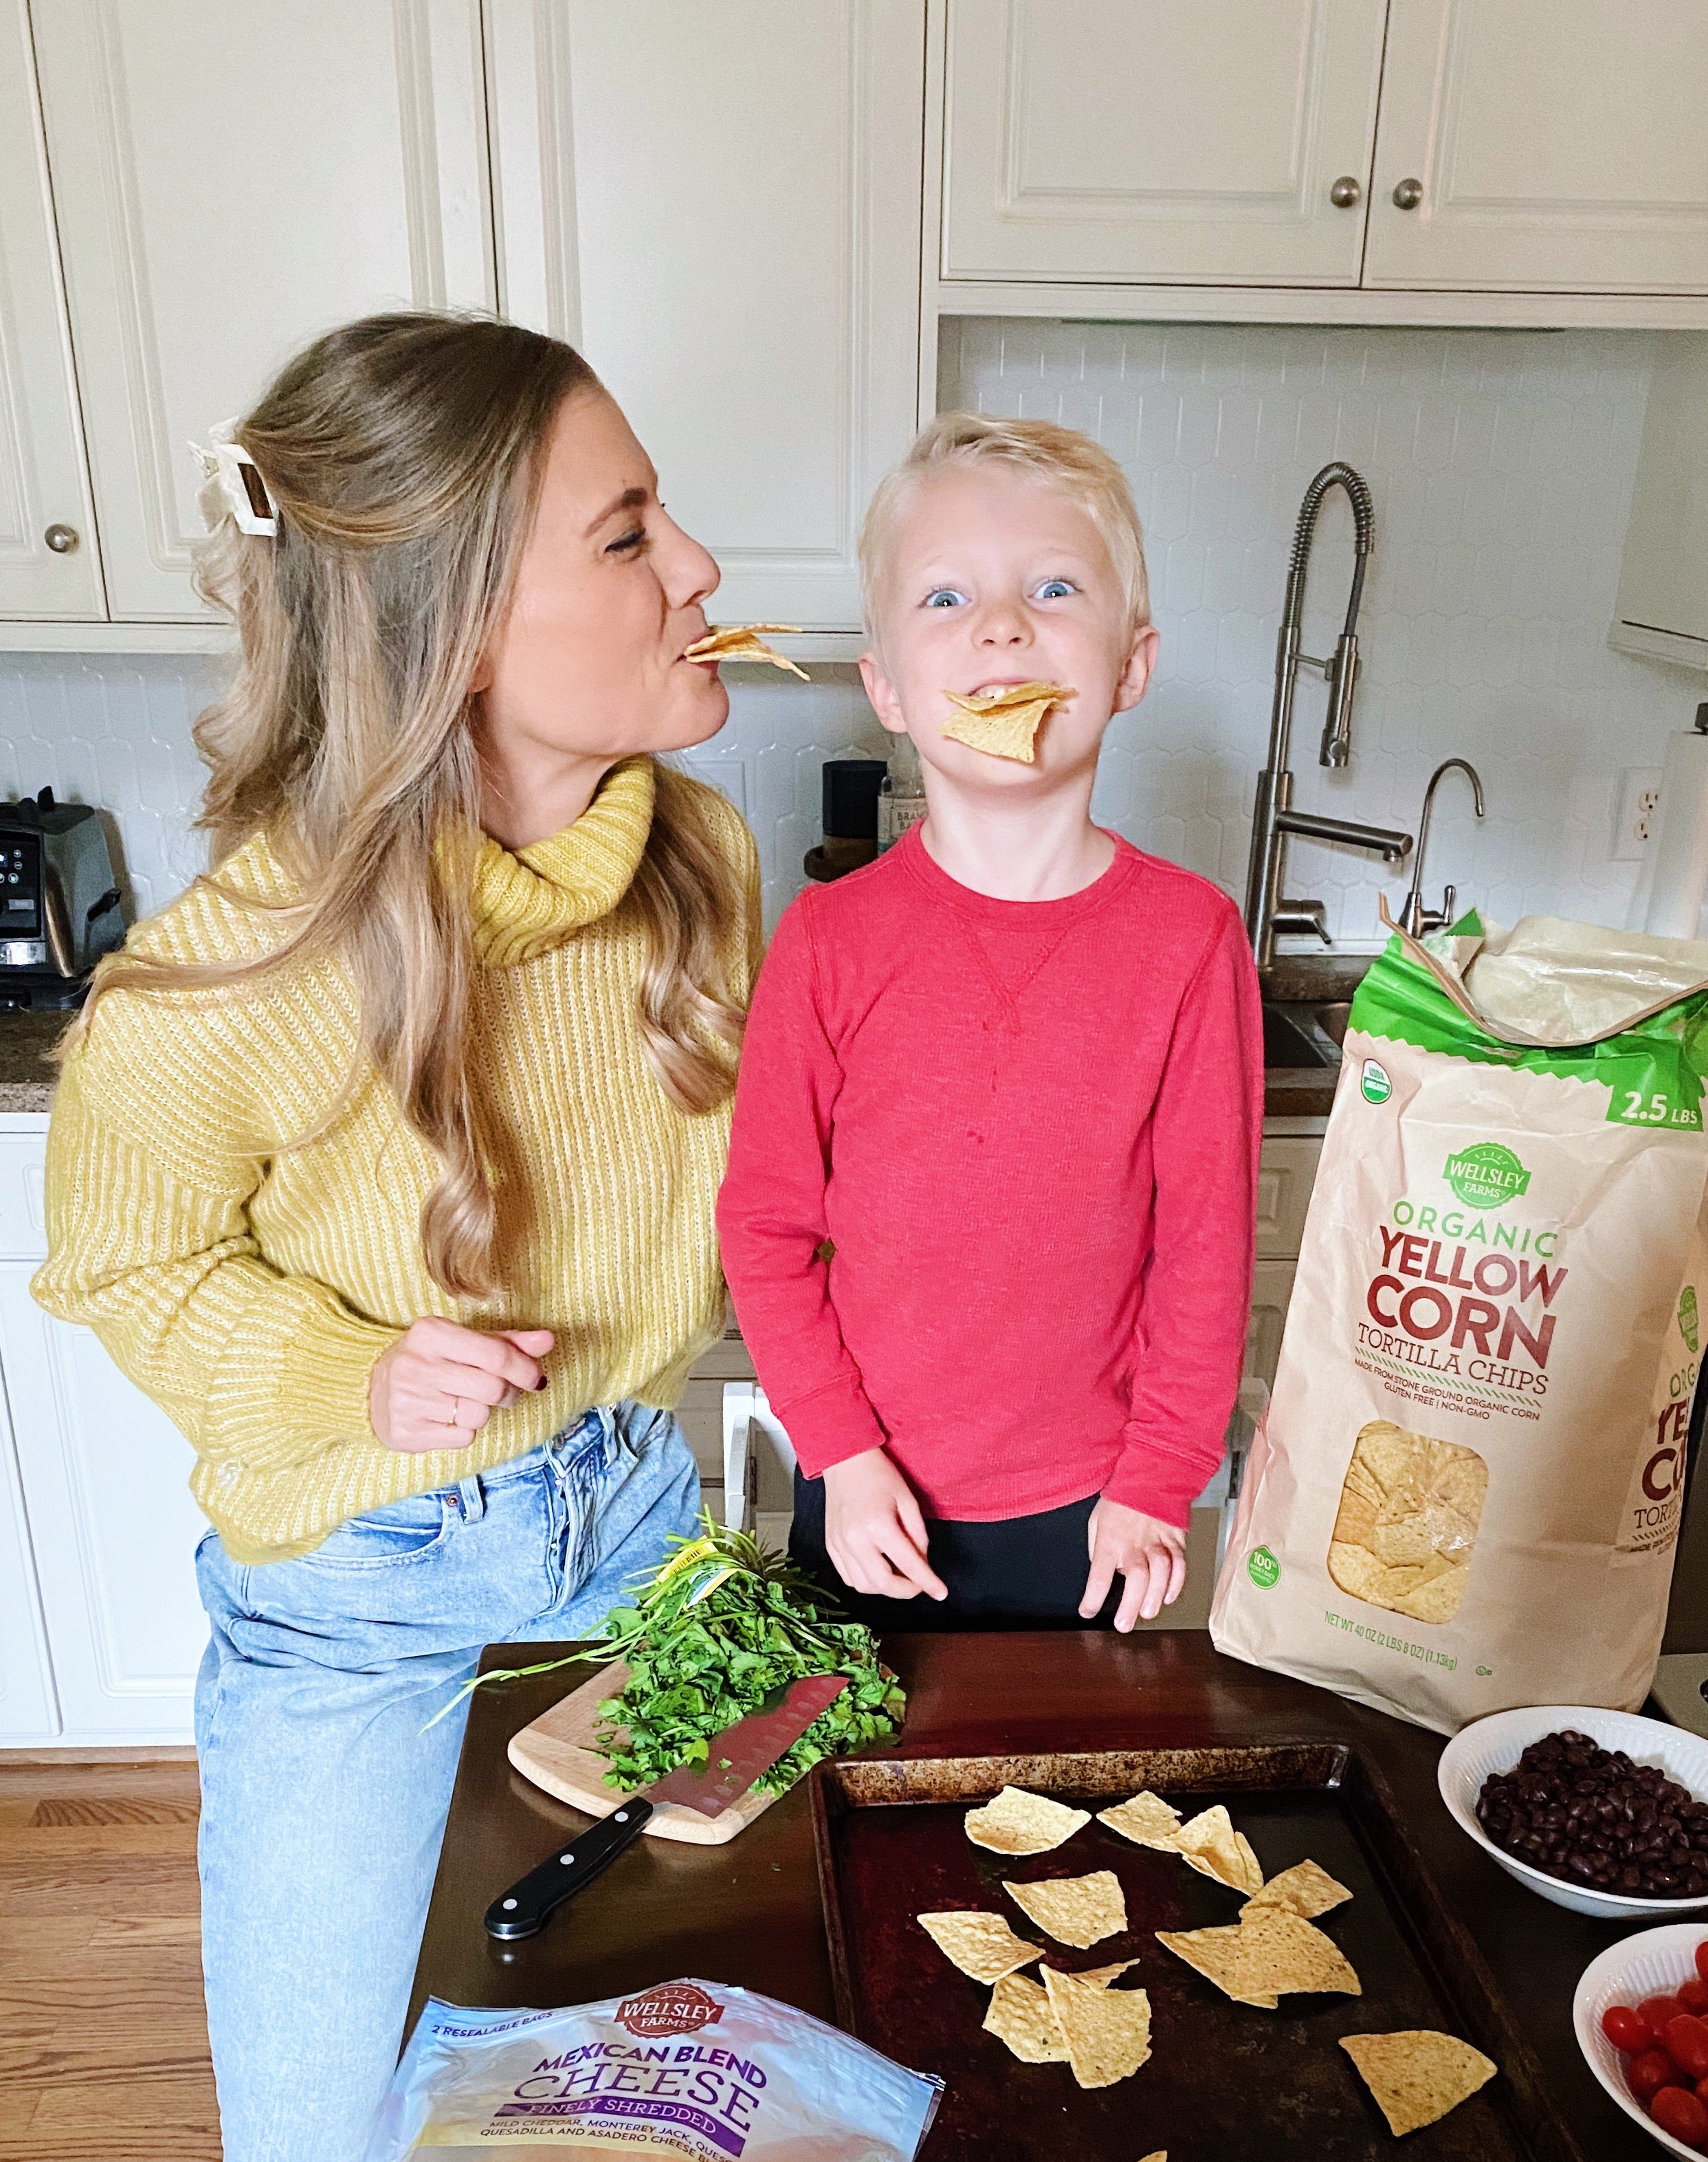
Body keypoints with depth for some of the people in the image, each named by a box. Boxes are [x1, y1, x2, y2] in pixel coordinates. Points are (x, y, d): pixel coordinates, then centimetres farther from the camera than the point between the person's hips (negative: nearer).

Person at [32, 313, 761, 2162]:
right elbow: (125, 1263, -11)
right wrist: (350, 1379, -26)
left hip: (627, 1502, 4)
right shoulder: (221, 984, -29)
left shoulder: (698, 857, -14)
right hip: (351, 1578, -3)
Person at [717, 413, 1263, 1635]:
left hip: (1088, 1511, 0)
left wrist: (1158, 1485, -4)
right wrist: (841, 1451, -8)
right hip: (871, 1503, 1)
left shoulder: (1190, 938, -12)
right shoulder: (833, 939, -12)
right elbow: (766, 1220, -5)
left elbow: (1209, 1237, -7)